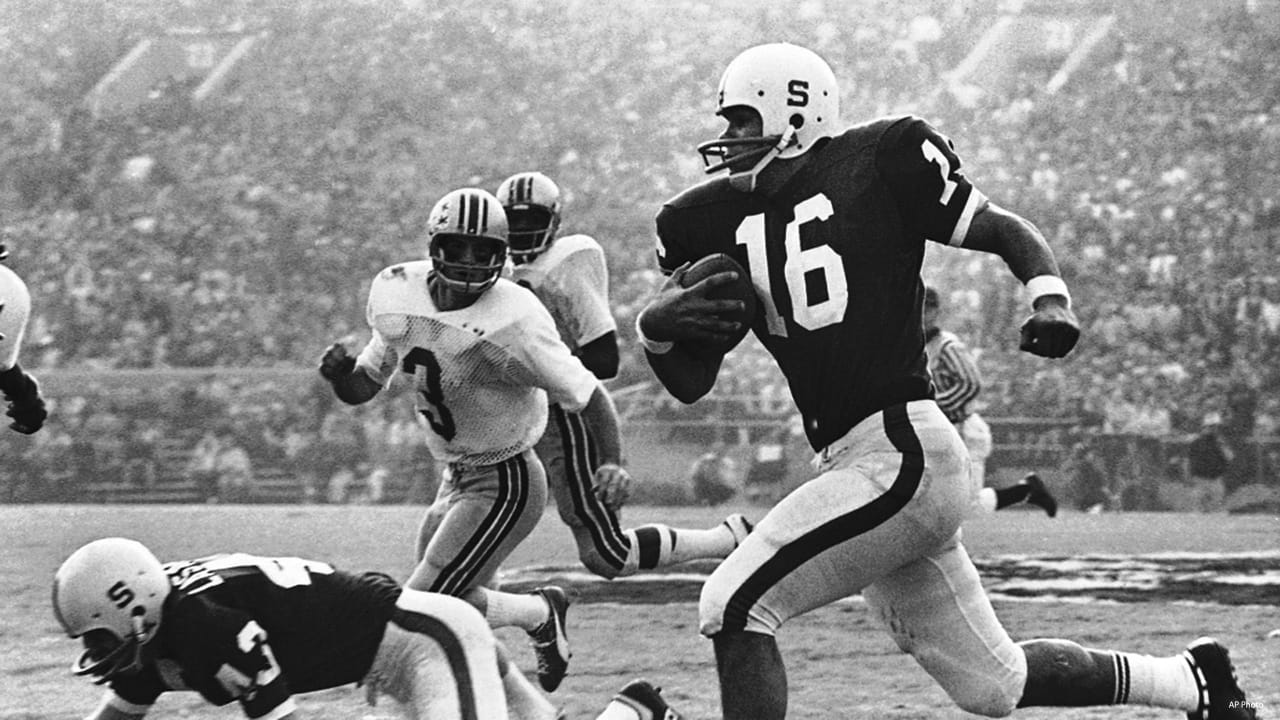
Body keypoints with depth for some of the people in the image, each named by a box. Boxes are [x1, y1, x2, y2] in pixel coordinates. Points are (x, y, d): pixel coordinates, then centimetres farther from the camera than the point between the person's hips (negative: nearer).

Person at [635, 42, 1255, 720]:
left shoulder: (881, 162, -4)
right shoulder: (711, 220, 13)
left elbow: (1004, 230, 3)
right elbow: (691, 383, 15)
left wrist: (1050, 297, -17)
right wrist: (656, 327, -6)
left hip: (900, 454, -8)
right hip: (850, 462, 8)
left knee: (735, 605, -16)